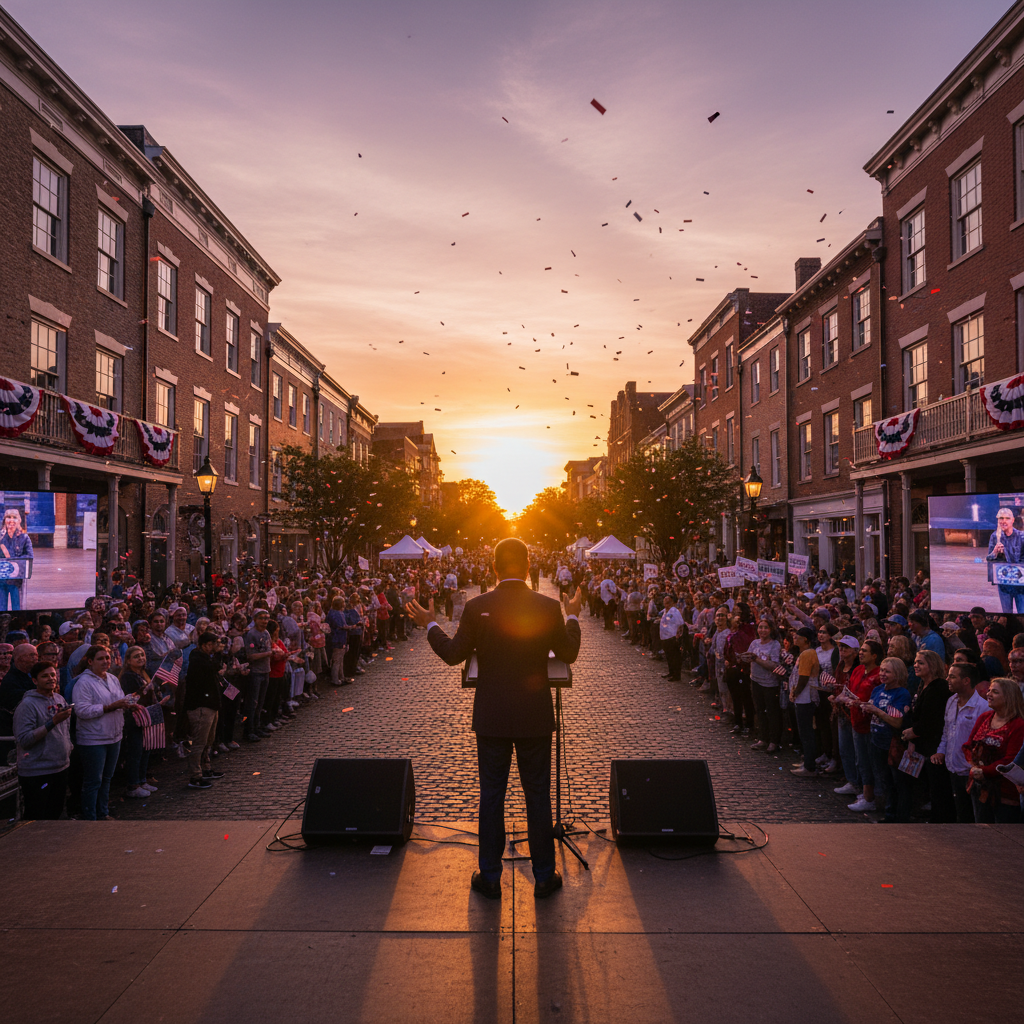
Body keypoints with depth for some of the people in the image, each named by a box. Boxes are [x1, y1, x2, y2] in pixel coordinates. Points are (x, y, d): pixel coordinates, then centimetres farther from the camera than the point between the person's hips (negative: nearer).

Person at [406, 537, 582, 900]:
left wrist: (430, 625, 14)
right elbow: (569, 654, 3)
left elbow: (453, 655, -1)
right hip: (535, 719, 0)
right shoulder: (548, 607, -9)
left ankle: (490, 878, 21)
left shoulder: (477, 607, -10)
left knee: (491, 795, 11)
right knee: (538, 795, 11)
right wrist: (572, 615, 18)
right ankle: (544, 876, 21)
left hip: (491, 719, 0)